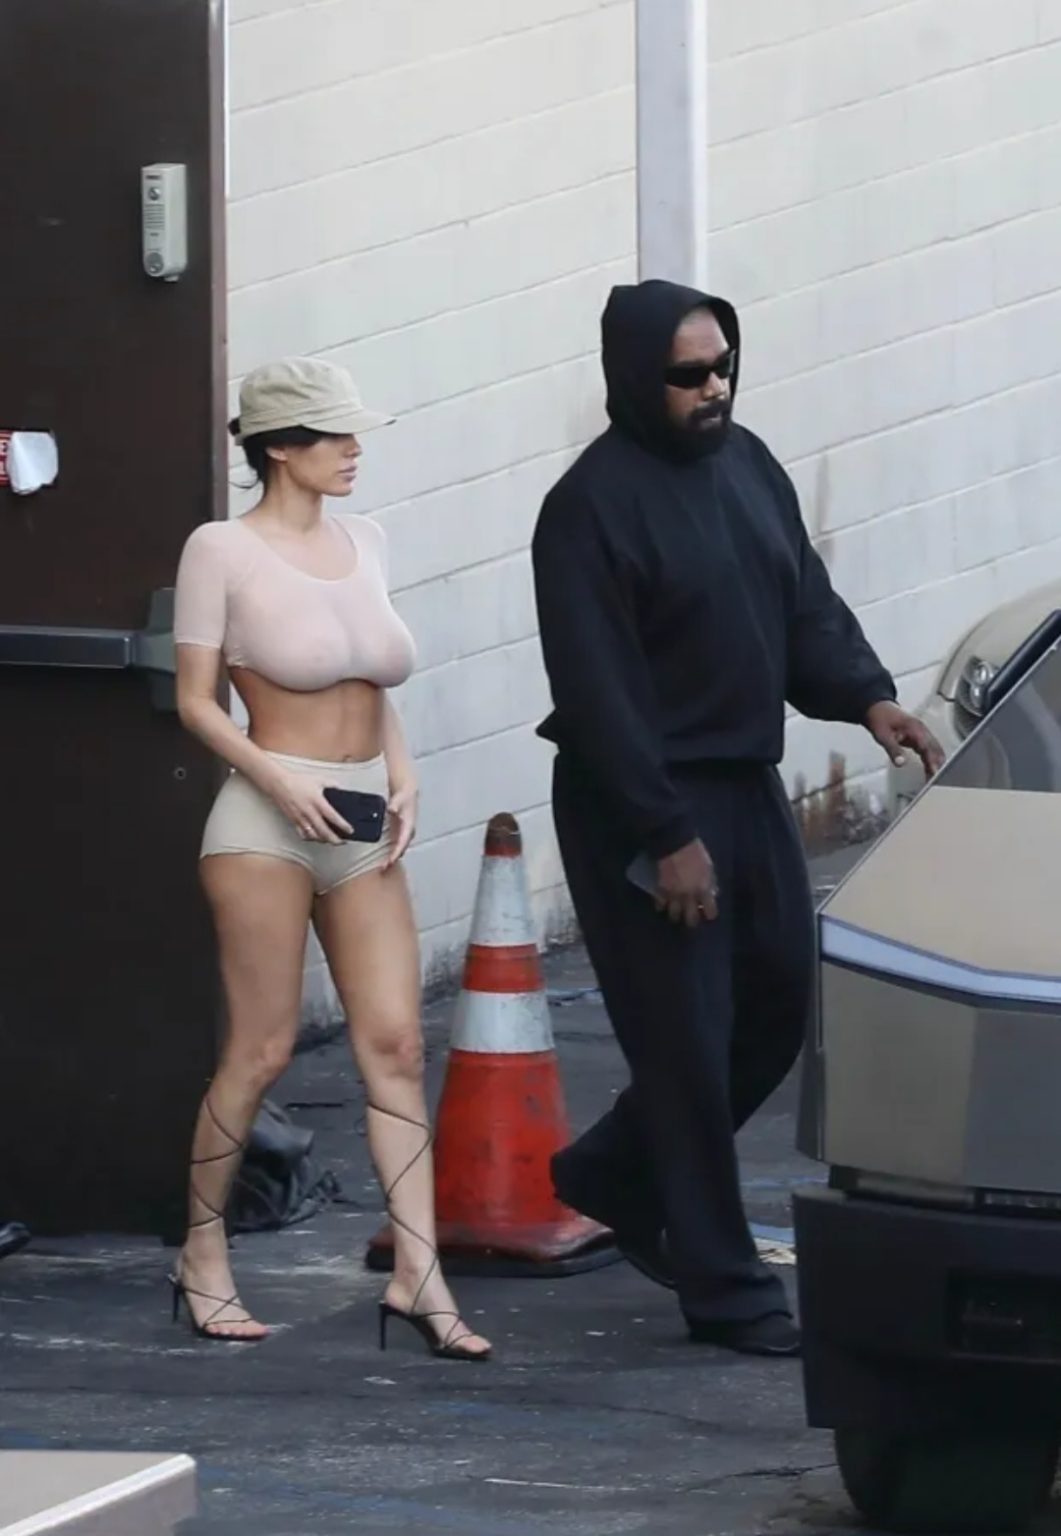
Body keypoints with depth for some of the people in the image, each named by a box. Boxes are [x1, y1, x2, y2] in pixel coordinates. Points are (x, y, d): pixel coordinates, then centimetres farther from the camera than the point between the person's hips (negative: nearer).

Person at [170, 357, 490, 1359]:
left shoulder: (362, 543, 12)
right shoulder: (223, 552, -4)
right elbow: (195, 700, -4)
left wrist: (402, 777, 4)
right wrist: (275, 778, -17)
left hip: (364, 824, 6)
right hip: (267, 822, -6)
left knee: (396, 1046, -3)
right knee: (260, 1052, -2)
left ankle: (417, 1274, -5)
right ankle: (203, 1256, 14)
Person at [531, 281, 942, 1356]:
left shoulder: (744, 463, 9)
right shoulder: (593, 508, -16)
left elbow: (806, 604, 15)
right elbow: (596, 692, -19)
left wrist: (865, 697, -4)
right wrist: (666, 837, -21)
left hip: (748, 784, 8)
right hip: (643, 808, -8)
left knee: (780, 1001, 14)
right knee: (688, 1041, -4)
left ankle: (614, 1176, 33)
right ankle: (724, 1290, 2)